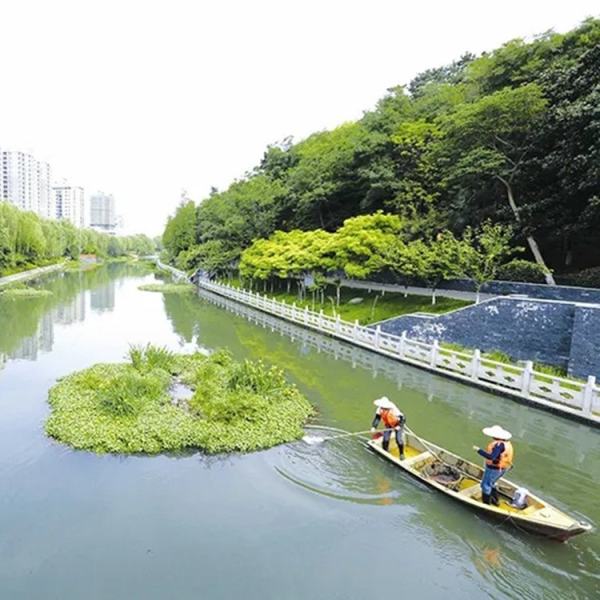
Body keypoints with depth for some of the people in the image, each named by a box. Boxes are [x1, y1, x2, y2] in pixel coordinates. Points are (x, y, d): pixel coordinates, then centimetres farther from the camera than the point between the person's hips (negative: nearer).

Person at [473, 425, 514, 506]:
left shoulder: (499, 444, -30)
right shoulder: (506, 443, 0)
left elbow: (491, 457, -37)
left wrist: (479, 450, -31)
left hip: (494, 469, -9)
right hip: (502, 468, 9)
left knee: (485, 485, 9)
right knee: (491, 484, 27)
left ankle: (486, 504, 20)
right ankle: (495, 501, 37)